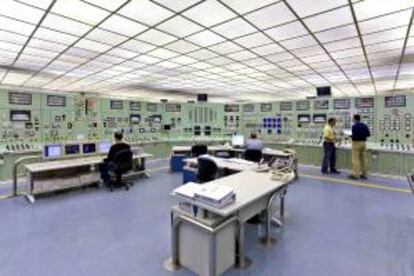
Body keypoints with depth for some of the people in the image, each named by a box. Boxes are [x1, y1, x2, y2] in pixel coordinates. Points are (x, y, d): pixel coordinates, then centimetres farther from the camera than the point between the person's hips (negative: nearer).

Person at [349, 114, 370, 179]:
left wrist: (351, 136, -1)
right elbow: (368, 134, 9)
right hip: (363, 143, 8)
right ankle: (363, 174, 19)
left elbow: (354, 135, -21)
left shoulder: (354, 126, -14)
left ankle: (355, 174, -3)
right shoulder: (364, 125, 9)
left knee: (355, 159, -4)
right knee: (363, 159, 13)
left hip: (356, 143, -7)